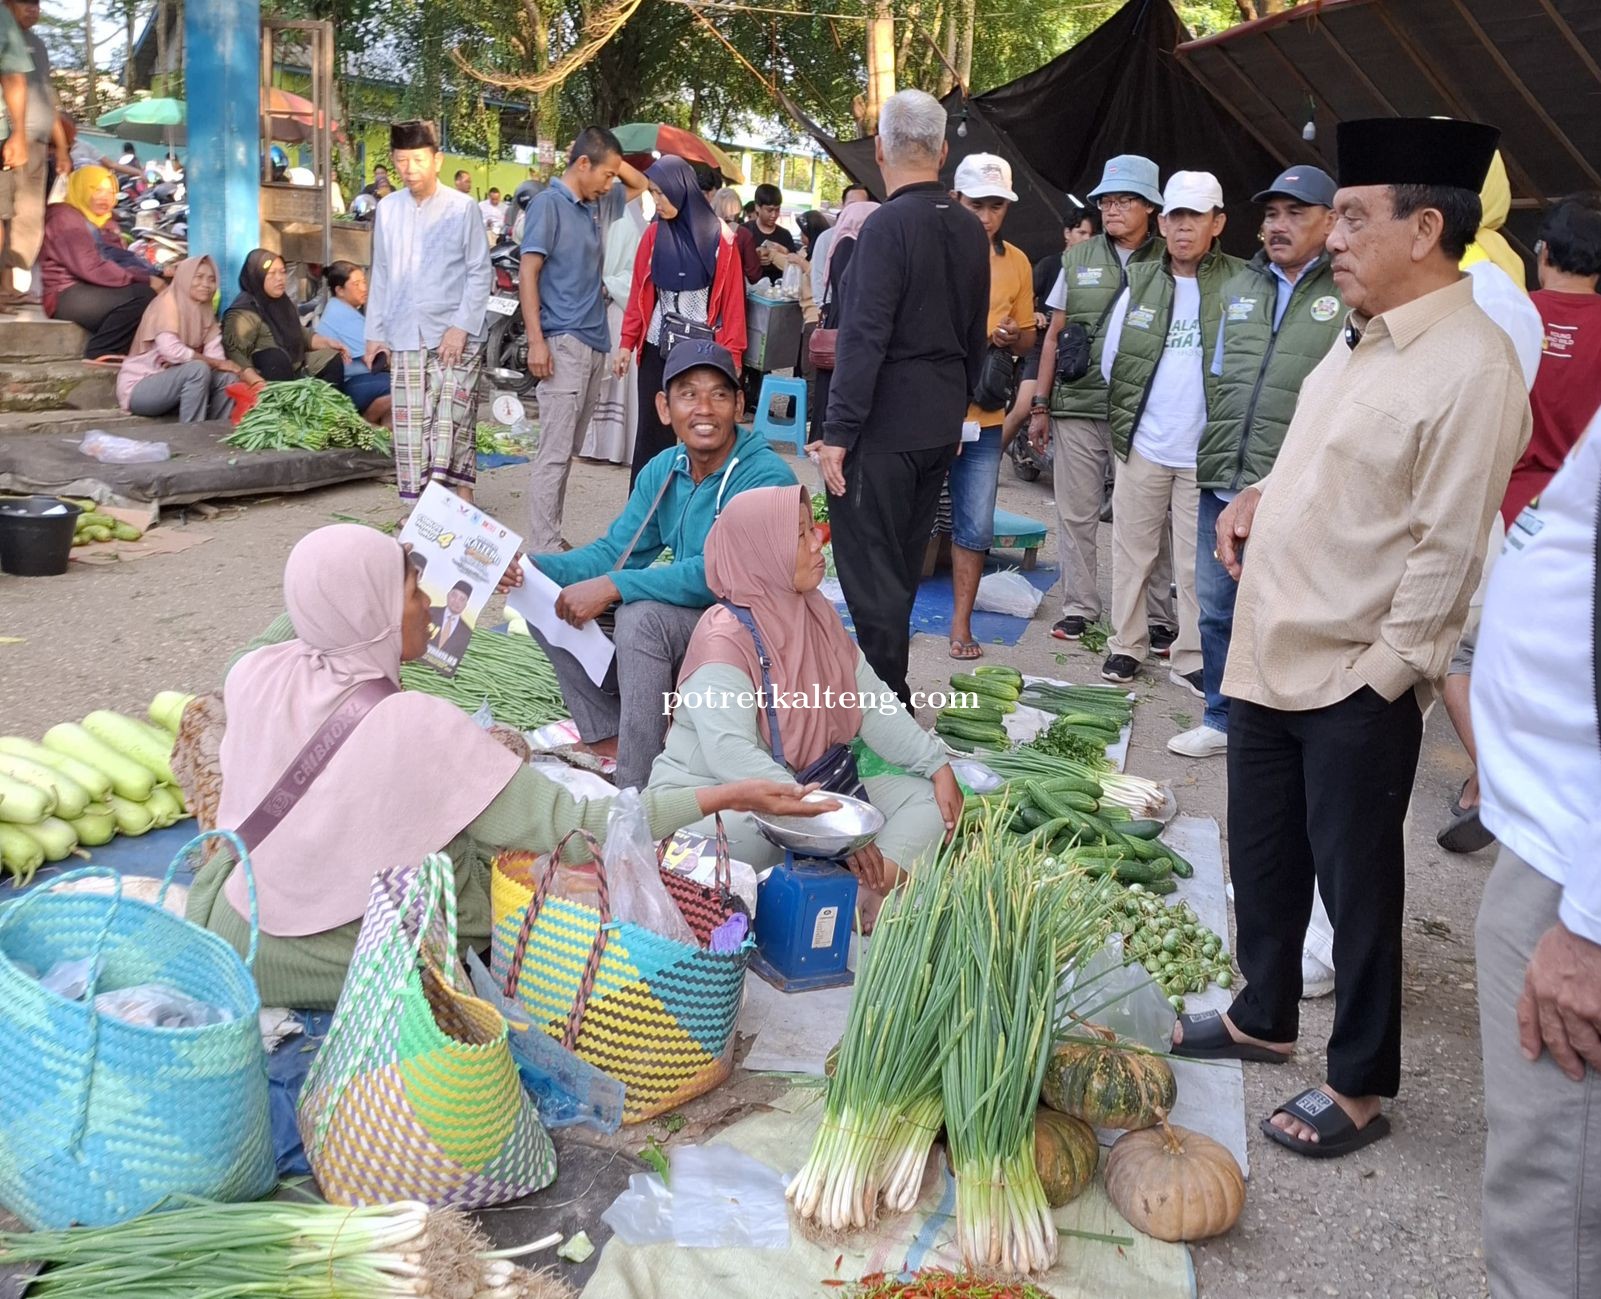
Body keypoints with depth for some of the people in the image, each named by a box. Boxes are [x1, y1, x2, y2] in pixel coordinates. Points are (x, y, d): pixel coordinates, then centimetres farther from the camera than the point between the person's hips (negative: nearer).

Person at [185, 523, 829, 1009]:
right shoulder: (421, 729, -32)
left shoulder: (257, 674, -18)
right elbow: (567, 830, -29)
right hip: (360, 967, -3)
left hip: (234, 941, 3)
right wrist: (728, 796, -28)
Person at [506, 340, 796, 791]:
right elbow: (616, 551, 4)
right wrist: (534, 567, -14)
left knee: (642, 616, -33)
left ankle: (636, 789, -24)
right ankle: (608, 741, 0)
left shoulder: (765, 478, -20)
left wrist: (612, 587, -33)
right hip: (683, 624, 8)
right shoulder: (664, 470, 4)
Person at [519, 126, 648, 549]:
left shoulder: (598, 205, 14)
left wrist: (614, 162, 12)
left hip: (595, 343, 8)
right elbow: (527, 272, -11)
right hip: (563, 343, -8)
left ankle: (553, 538, 16)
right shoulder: (548, 203, -6)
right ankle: (543, 550, -10)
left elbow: (639, 186, 32)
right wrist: (536, 341, -18)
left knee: (568, 450, 11)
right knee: (554, 451, -10)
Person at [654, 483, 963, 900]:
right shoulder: (724, 639, -20)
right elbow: (731, 755, -31)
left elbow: (873, 705, 7)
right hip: (709, 800, -8)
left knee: (923, 797, -6)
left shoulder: (816, 614, 5)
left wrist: (937, 766, -5)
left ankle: (870, 898, -29)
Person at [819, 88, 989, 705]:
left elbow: (863, 338, -20)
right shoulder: (971, 230, 8)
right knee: (902, 562, 18)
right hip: (940, 425, 8)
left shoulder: (888, 225, -16)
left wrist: (838, 432, -18)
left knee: (869, 565, -1)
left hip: (883, 424, -8)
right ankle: (888, 686, 29)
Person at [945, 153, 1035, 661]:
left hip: (985, 415, 3)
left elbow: (1027, 337, 17)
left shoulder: (1017, 263, 8)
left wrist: (1013, 338, -6)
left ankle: (962, 623, 17)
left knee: (975, 528, 6)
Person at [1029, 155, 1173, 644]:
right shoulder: (1079, 259, 11)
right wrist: (1039, 405, 10)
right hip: (1076, 407, 3)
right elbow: (1053, 335, 14)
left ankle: (1158, 616, 9)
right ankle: (1078, 607, 17)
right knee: (1075, 514, 6)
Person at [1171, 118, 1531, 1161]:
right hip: (1272, 656, 9)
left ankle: (1361, 1086, 23)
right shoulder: (1363, 340, 9)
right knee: (1263, 858, 21)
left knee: (1356, 880, 6)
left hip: (1358, 684, -8)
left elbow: (1447, 550, -20)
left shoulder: (1472, 369, -19)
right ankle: (1264, 1017, 41)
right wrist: (1263, 495, 4)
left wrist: (1385, 674, -17)